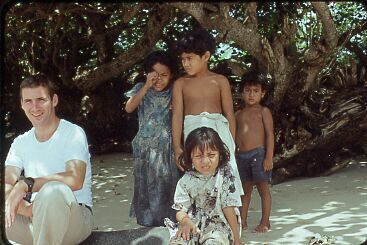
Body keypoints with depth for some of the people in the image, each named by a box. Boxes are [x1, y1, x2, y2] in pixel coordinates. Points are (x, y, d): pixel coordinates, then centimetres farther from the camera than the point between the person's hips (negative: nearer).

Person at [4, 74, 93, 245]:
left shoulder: (73, 133, -5)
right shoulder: (20, 143, 12)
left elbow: (75, 180, -21)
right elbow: (6, 185, -3)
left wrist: (26, 184, -28)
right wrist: (27, 209, -25)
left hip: (74, 216, -4)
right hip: (34, 219, 4)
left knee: (52, 191, -37)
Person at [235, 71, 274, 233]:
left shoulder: (263, 111, 0)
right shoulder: (238, 114, 14)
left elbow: (270, 134, -7)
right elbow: (235, 136, 16)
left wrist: (269, 157, -14)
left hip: (258, 154, -5)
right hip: (242, 156, 5)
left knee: (263, 188, 3)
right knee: (245, 189, 12)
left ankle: (265, 222, 11)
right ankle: (242, 222, 19)